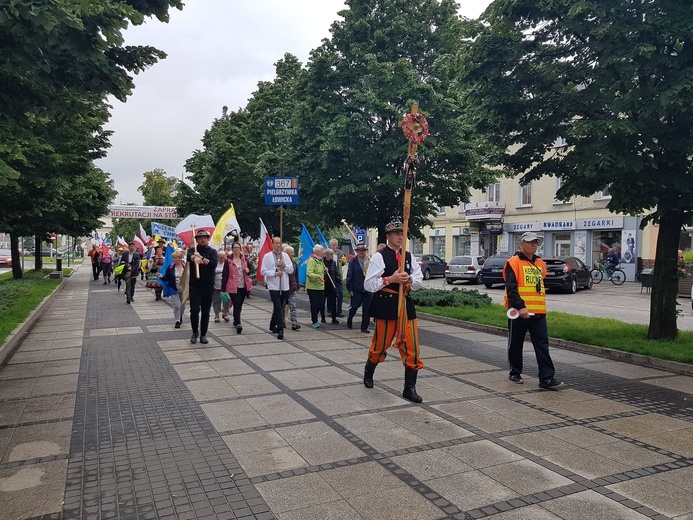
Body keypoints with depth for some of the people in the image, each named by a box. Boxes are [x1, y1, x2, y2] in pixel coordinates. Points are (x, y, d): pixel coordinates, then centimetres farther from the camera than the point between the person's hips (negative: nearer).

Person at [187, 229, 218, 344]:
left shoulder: (212, 251, 4)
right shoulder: (192, 250, 4)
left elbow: (213, 264, -15)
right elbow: (189, 256, -21)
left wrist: (201, 258, -24)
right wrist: (194, 258, -44)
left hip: (208, 287, 0)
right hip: (194, 286, 0)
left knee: (206, 312, 5)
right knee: (194, 310, -5)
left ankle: (203, 334, 17)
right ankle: (195, 332, 16)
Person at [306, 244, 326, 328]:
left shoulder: (321, 260, 14)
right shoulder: (311, 260, -13)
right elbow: (309, 273, -25)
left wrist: (325, 270, 7)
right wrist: (318, 276, -38)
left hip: (320, 286, 7)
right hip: (312, 286, -7)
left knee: (321, 304, 4)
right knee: (314, 304, -2)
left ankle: (313, 316, 28)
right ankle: (315, 322, 9)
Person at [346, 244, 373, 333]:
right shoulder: (353, 261, -1)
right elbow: (349, 275, -2)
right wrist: (350, 289, -7)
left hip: (368, 289, 2)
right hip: (356, 289, -2)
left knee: (367, 309, 2)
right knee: (354, 306, 3)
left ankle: (364, 327, 13)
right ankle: (350, 319, 34)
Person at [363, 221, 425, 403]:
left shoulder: (409, 257, 11)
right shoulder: (379, 257, -6)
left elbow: (419, 281, 11)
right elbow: (369, 284, -11)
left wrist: (409, 280, -10)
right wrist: (390, 279, -20)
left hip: (406, 304, 5)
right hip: (385, 305, -4)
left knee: (411, 347, 0)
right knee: (380, 345, 9)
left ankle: (410, 388, 10)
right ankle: (368, 372, 39)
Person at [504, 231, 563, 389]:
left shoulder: (540, 263, 14)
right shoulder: (513, 263, -8)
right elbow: (511, 288, -17)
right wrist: (520, 307, -25)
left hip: (538, 312, 6)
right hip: (519, 313, -6)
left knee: (543, 345, 0)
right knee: (515, 344, 9)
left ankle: (547, 378, 2)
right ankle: (515, 373, 24)